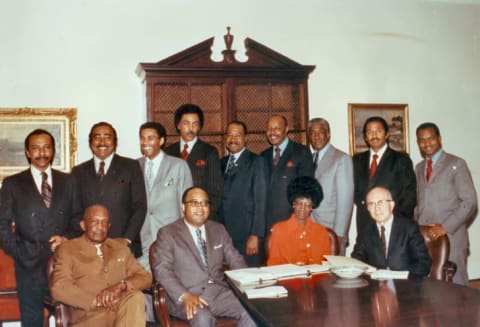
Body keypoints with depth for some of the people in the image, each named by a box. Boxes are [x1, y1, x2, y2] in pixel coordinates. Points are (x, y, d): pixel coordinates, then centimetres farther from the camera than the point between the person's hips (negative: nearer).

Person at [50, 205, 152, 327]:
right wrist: (97, 301, -13)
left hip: (123, 312, 4)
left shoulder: (120, 247, 19)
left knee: (136, 296, -29)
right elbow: (58, 289, -6)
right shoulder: (67, 249, 7)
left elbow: (146, 277, 11)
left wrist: (121, 285, -10)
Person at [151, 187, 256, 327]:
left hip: (219, 292, 4)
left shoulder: (218, 229, 16)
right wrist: (184, 296, -22)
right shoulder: (168, 233, 2)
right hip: (187, 296, -4)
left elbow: (235, 260, 16)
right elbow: (161, 269, -7)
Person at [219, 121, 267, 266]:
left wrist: (255, 235, -13)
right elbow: (219, 198, 12)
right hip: (223, 233, 4)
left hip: (247, 234, -4)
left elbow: (260, 200, -8)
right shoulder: (222, 163, 14)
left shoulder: (256, 162, -2)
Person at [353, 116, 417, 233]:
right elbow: (354, 189, 16)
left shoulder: (401, 160, 4)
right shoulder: (358, 160, 14)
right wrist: (362, 203, -1)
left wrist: (396, 218, -7)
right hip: (364, 224, 3)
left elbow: (410, 194, 1)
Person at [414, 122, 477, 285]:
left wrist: (446, 227, -13)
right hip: (424, 236, 4)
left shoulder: (456, 164, 0)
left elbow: (470, 201, -6)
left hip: (451, 235, -4)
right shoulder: (419, 168, 18)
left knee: (455, 283, -3)